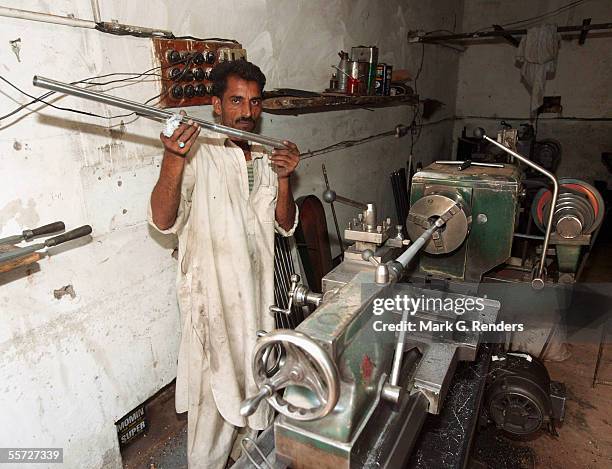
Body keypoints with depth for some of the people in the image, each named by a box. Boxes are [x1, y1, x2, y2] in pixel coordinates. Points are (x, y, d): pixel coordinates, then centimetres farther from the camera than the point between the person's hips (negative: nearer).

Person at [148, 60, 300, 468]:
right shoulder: (198, 152, -13)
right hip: (213, 295, -6)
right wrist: (173, 160, -38)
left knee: (257, 380, 21)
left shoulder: (268, 157, 6)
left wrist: (283, 179, -13)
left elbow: (286, 226, 3)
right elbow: (163, 221, -23)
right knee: (216, 391, 7)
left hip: (259, 289, 6)